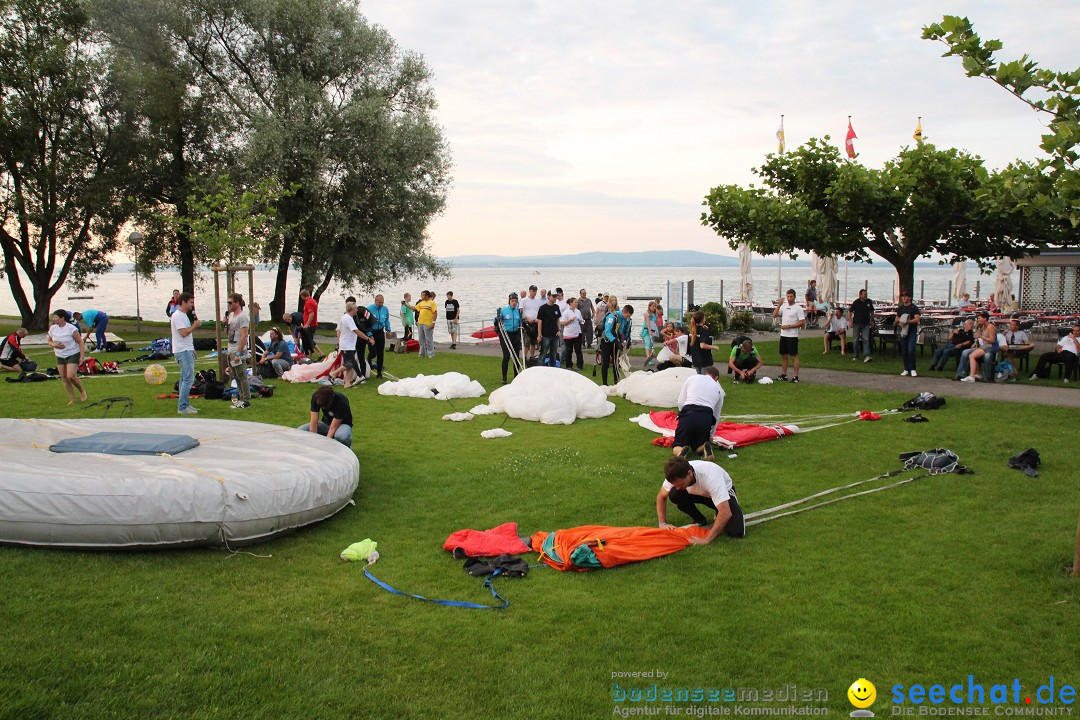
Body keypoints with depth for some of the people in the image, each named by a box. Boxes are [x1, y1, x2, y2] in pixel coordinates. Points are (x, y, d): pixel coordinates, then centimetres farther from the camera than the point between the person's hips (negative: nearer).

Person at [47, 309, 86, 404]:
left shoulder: (71, 328, -14)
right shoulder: (52, 328, 2)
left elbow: (80, 342, -10)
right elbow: (49, 341, 16)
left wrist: (82, 356, -16)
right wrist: (54, 345, -8)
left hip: (73, 355, -6)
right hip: (60, 356, 6)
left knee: (71, 376, -19)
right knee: (64, 378, 4)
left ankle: (82, 391, 7)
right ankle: (72, 399, 13)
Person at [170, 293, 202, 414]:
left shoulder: (184, 315, 18)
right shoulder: (178, 315, -14)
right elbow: (183, 333, -23)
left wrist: (192, 349, 20)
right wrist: (195, 325, -13)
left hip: (187, 350, 11)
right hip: (182, 351, -11)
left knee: (185, 379, 14)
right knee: (188, 379, -12)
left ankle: (185, 404, 19)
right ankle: (182, 407, -11)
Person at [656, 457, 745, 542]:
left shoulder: (710, 477, -42)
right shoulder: (676, 476, -27)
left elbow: (726, 512, -45)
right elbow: (661, 496, -8)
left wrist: (706, 539, -45)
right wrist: (663, 523, -18)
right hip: (701, 493, 4)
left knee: (736, 532, -28)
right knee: (674, 494, -26)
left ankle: (719, 519, 6)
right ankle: (700, 521, 0)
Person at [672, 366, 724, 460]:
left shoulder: (692, 378, 20)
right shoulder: (719, 389, 24)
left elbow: (680, 402, 14)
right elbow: (716, 416, 30)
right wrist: (711, 436, 42)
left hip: (688, 413, -1)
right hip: (707, 417, 2)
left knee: (677, 447, 13)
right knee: (697, 447, 23)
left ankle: (682, 451, -23)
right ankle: (706, 448, -12)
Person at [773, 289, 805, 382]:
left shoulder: (798, 308, -7)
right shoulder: (783, 306, 10)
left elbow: (802, 322, -11)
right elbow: (774, 315, 4)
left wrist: (789, 326, -16)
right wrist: (779, 305, -7)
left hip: (792, 336, -6)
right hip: (783, 335, 6)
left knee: (794, 356, -3)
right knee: (783, 355, 11)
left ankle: (796, 376, 0)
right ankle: (784, 375, 19)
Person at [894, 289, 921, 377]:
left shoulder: (914, 307, -1)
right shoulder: (900, 308, 15)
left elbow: (917, 319, -11)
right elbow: (897, 318, 23)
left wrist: (907, 321, -24)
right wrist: (898, 321, -1)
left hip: (912, 332, -5)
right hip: (902, 331, 5)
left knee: (911, 351, -14)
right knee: (904, 352, 6)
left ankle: (912, 369, -7)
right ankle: (906, 370, 13)